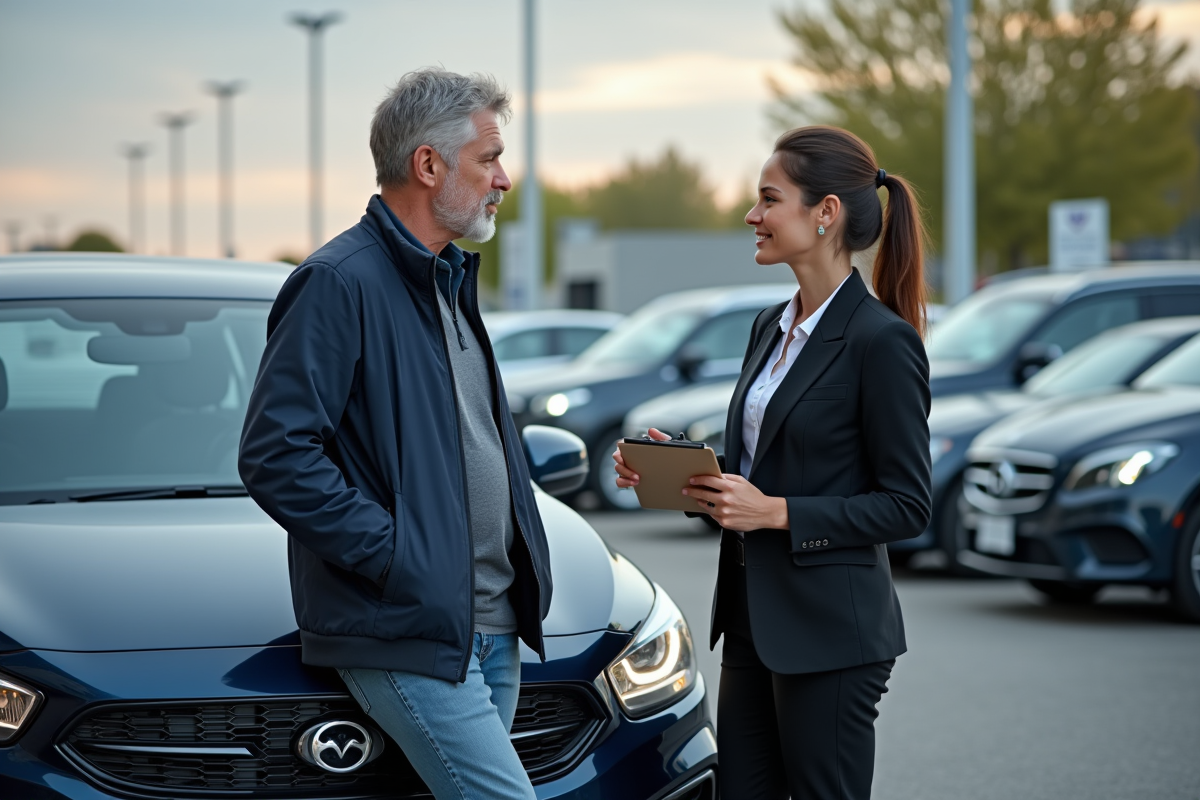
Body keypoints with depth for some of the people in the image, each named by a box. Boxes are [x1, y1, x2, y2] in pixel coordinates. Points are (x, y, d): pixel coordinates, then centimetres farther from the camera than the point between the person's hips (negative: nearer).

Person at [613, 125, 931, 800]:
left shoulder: (882, 341, -14)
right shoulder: (773, 328, 12)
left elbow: (907, 506, -14)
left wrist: (777, 511, -20)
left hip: (831, 632, -8)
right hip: (753, 619, 9)